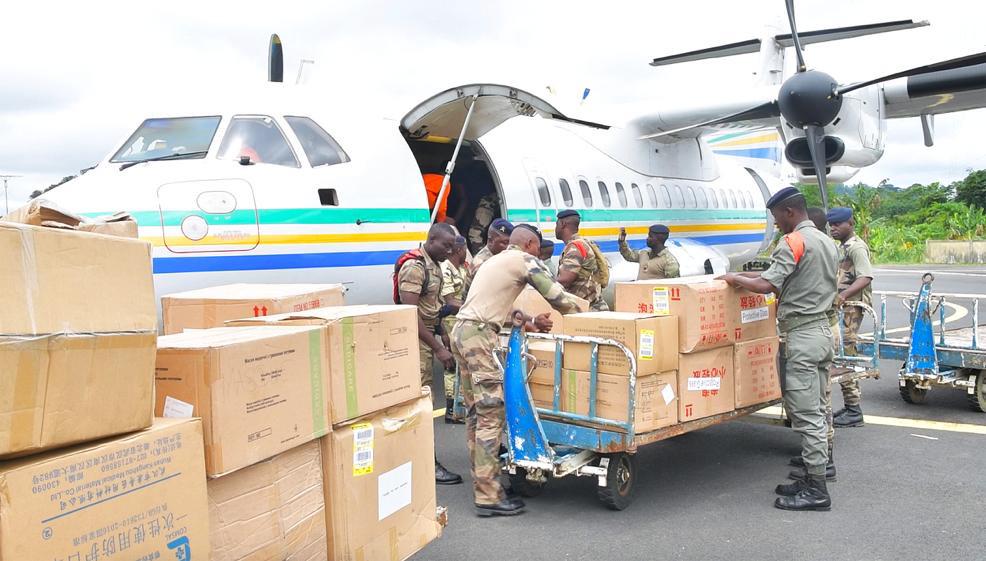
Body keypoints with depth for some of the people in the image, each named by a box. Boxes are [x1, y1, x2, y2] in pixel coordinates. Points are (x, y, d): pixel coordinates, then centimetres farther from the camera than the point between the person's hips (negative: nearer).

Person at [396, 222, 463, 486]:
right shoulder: (414, 267, -18)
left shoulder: (434, 265, 12)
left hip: (427, 338, 9)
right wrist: (438, 348, -22)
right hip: (415, 340, -9)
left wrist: (441, 342, 15)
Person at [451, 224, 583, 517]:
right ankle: (488, 497, -10)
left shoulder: (496, 261, 27)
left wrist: (531, 323, 15)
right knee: (492, 414, -10)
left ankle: (482, 484, 16)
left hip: (461, 331, 10)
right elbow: (557, 297, -3)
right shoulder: (524, 260, 0)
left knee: (476, 413, 12)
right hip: (480, 335, -10)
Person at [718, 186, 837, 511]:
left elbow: (767, 285, -22)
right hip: (822, 329, 10)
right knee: (816, 410, 13)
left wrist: (735, 279, -5)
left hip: (801, 335, -10)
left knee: (806, 414, -6)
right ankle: (813, 479, 20)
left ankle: (816, 491, -2)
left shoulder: (793, 242, -13)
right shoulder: (826, 243, 16)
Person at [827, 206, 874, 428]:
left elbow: (865, 278, -23)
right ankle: (849, 407, 19)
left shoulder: (856, 247, -11)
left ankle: (853, 412, -6)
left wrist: (843, 295, -34)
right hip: (842, 308, 10)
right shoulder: (842, 247, 20)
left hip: (851, 306, -10)